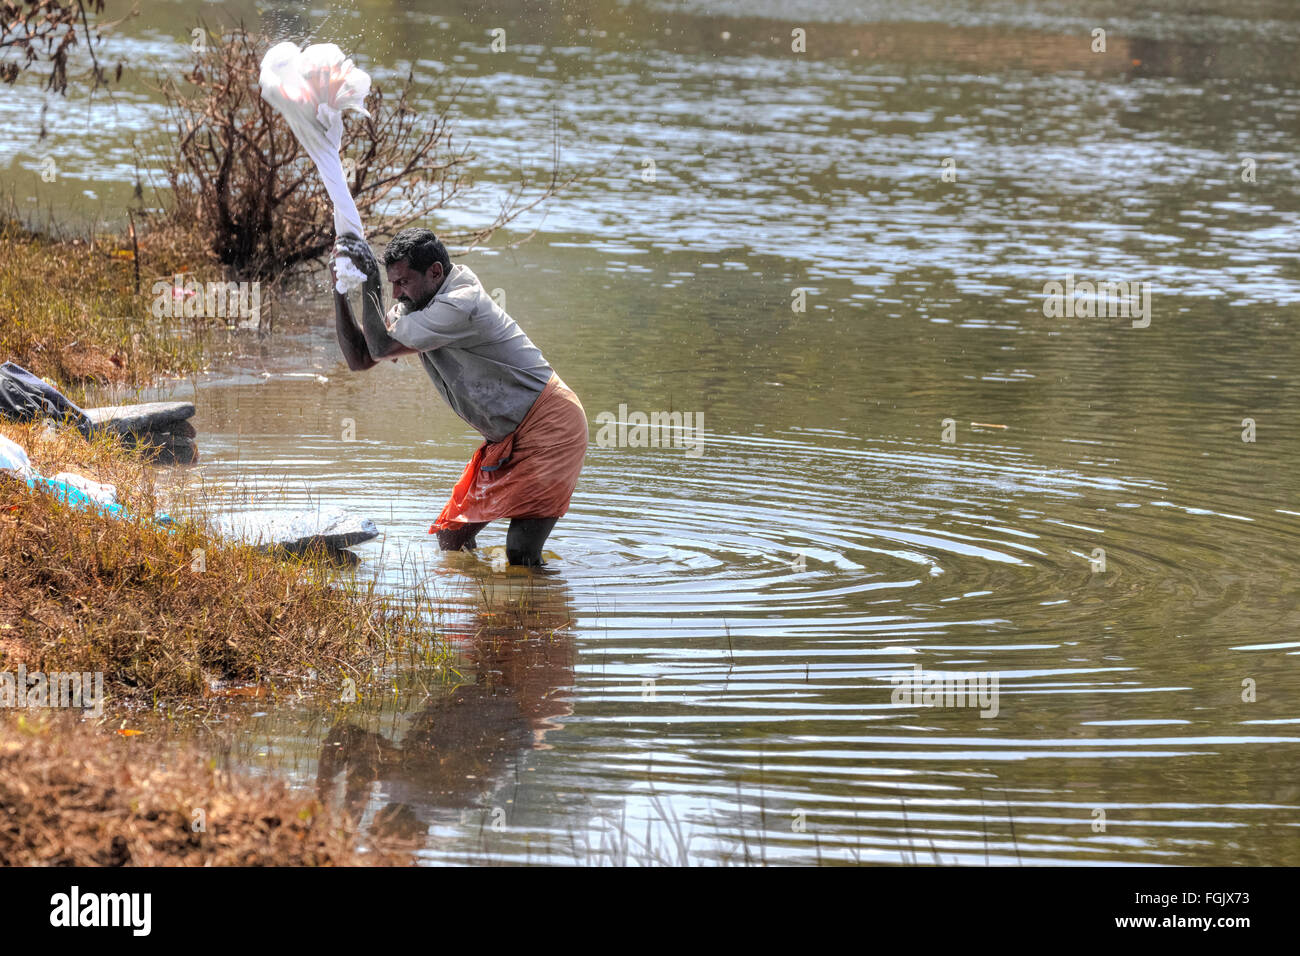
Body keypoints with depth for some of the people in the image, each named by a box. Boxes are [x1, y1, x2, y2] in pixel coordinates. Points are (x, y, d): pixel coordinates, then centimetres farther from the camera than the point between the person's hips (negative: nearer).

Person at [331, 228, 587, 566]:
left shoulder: (460, 305, -25)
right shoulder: (415, 306, 5)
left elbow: (381, 347, -23)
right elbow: (359, 358, 4)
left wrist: (370, 283, -17)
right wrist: (339, 289, -4)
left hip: (550, 425, -10)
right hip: (507, 436, 10)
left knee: (520, 555, -18)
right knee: (451, 538, 8)